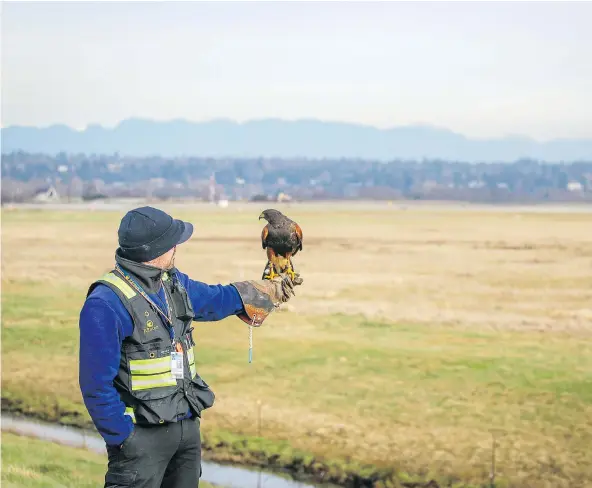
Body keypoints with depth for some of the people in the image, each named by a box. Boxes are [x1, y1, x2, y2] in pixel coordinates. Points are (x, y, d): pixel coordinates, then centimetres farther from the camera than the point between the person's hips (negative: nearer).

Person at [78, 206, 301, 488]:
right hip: (141, 434, -8)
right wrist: (122, 438, -17)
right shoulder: (106, 304, -21)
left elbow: (213, 299, 27)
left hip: (188, 427, 9)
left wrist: (272, 289, 34)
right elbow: (96, 383, -20)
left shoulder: (174, 283, 6)